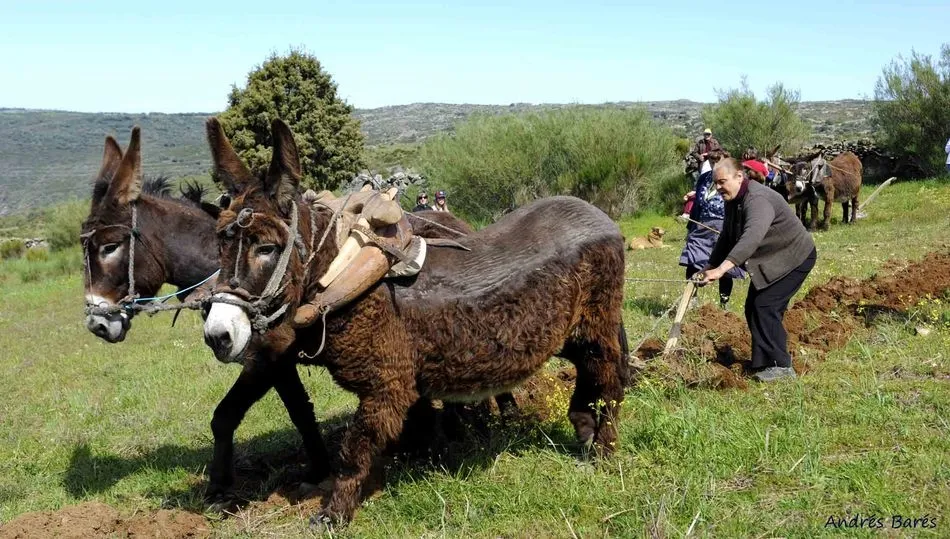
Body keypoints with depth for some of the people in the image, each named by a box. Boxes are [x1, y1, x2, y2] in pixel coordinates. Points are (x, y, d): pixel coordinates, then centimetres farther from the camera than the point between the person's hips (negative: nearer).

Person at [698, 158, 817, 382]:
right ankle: (764, 360, 19)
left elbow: (752, 237, -48)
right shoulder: (733, 202, 1)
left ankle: (781, 366, -13)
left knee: (765, 305, -19)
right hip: (770, 260, 10)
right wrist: (709, 267, 5)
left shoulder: (758, 199, -31)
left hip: (795, 258, -10)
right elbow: (726, 238, 11)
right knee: (753, 307, 8)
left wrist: (721, 269, -57)